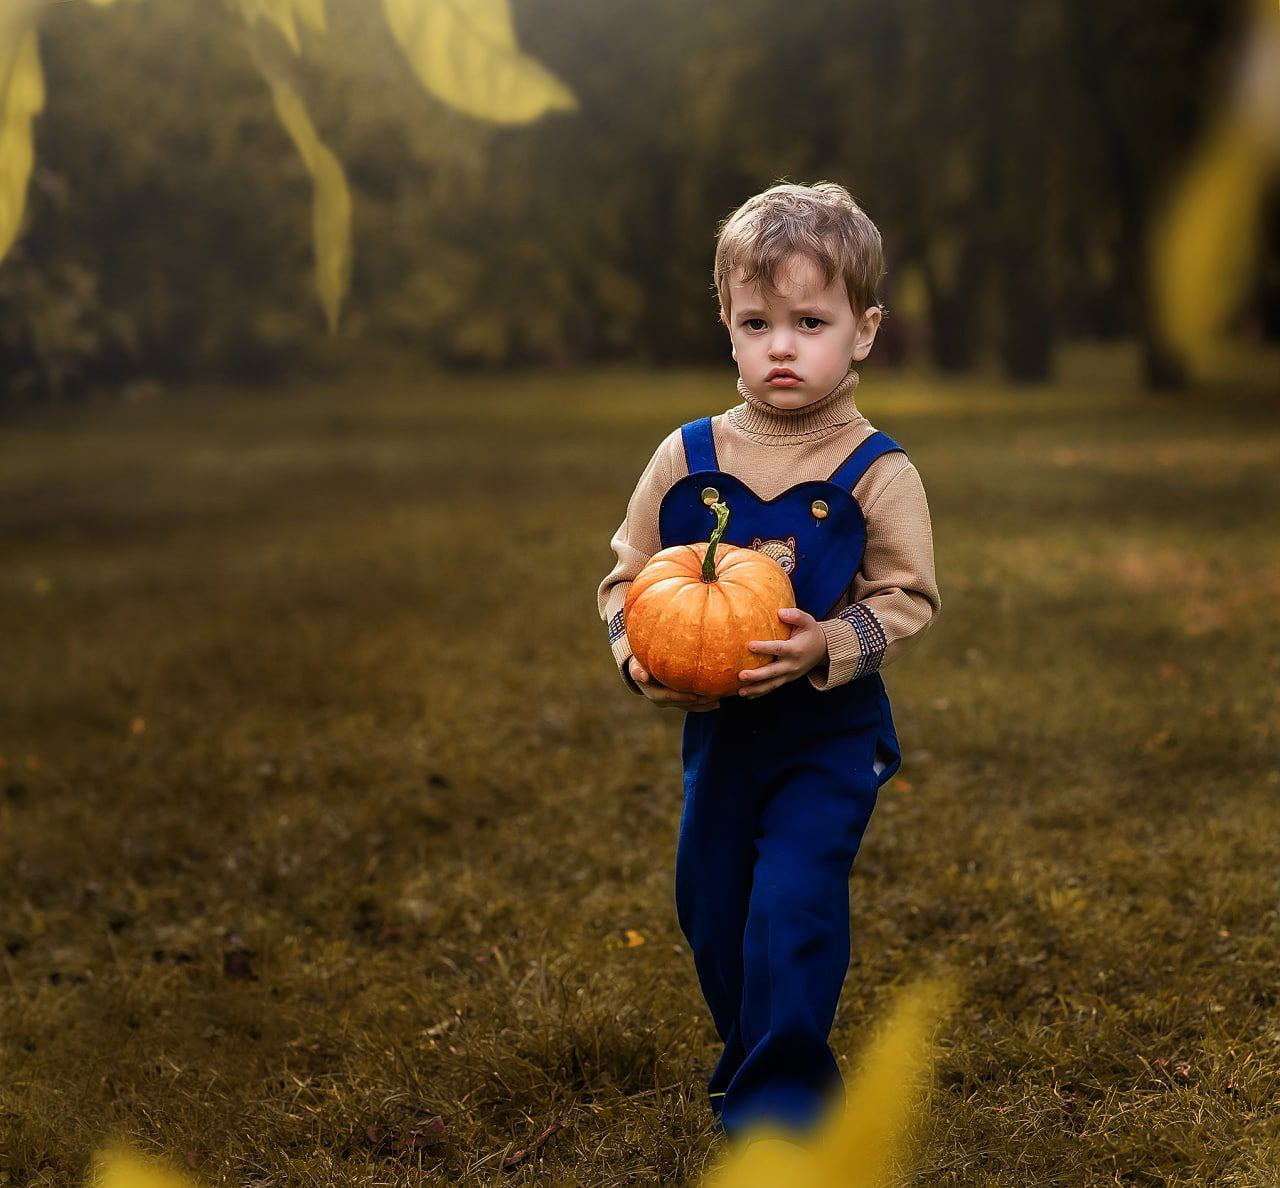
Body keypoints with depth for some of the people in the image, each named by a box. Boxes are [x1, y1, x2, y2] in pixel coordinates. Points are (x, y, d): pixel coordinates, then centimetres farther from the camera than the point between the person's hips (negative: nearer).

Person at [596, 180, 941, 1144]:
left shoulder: (878, 474, -13)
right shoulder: (686, 459, -5)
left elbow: (908, 601, -13)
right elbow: (628, 574, 2)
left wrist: (825, 647, -28)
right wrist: (637, 656, -16)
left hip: (830, 736, -4)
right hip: (715, 728, 4)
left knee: (792, 910, -11)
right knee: (710, 908, 16)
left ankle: (774, 1105, 5)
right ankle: (753, 1053, 41)